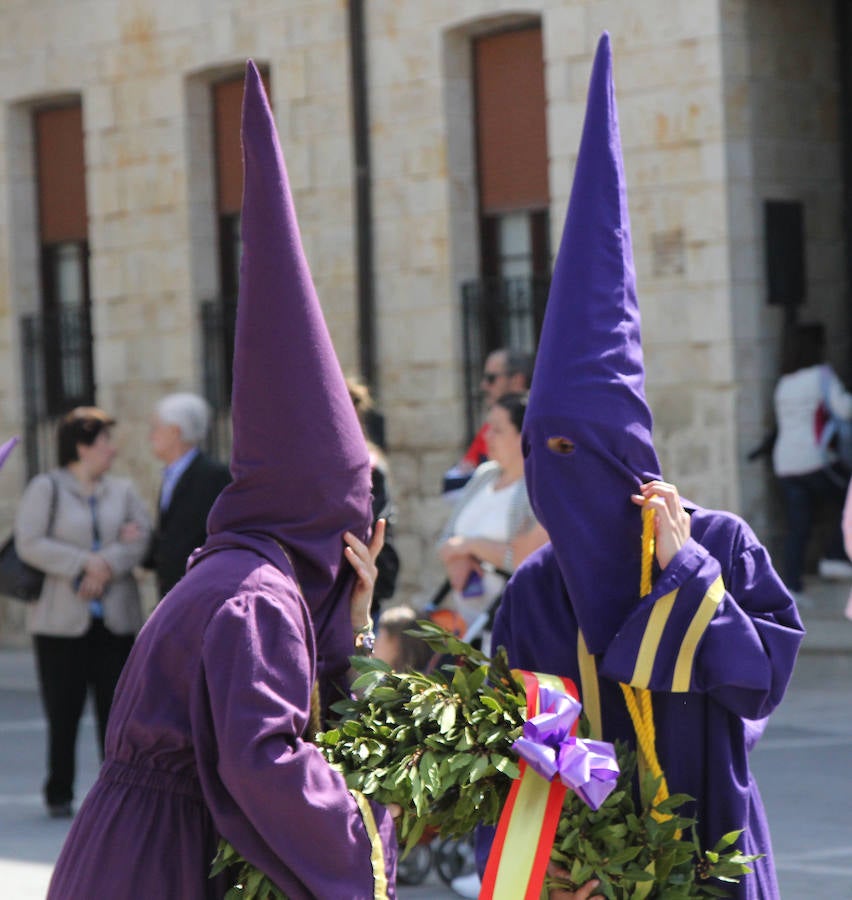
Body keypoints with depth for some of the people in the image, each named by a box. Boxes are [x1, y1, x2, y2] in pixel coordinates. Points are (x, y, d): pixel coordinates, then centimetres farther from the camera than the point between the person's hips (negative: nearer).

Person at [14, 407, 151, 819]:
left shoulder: (121, 490, 13)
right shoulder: (46, 488, 0)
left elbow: (142, 535, 0)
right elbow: (30, 544, -10)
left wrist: (109, 563, -17)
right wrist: (86, 564, -15)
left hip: (114, 619, 3)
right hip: (61, 619, -3)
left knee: (116, 706, 1)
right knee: (63, 709, -2)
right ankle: (59, 795, 7)